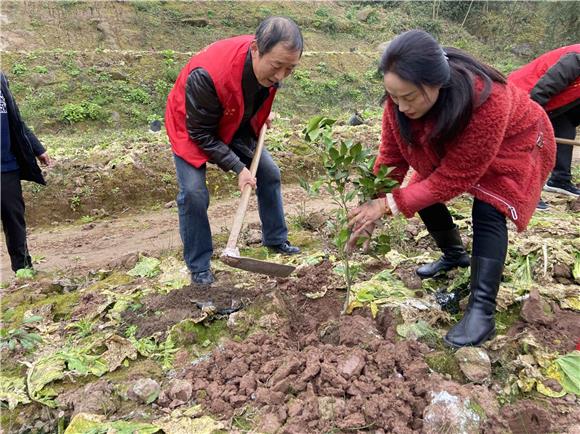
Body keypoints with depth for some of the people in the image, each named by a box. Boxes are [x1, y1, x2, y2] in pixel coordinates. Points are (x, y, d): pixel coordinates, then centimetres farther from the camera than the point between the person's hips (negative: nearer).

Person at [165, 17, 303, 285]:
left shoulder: (271, 62, -22)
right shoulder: (207, 74, -42)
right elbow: (200, 134, -29)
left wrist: (262, 114, -1)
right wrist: (238, 168, -29)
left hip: (236, 125, 6)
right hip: (192, 127, -5)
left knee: (269, 173, 4)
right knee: (193, 193, -17)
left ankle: (276, 240, 22)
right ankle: (199, 267, 1)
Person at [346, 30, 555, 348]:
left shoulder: (486, 101, -44)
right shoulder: (401, 97, -28)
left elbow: (455, 178, -37)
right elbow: (391, 157, -20)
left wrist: (390, 204, -39)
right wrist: (371, 208, -27)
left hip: (514, 144, -5)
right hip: (456, 145, 6)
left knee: (488, 210, -25)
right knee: (424, 195, -4)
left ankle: (482, 311, -21)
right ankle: (455, 255, 23)